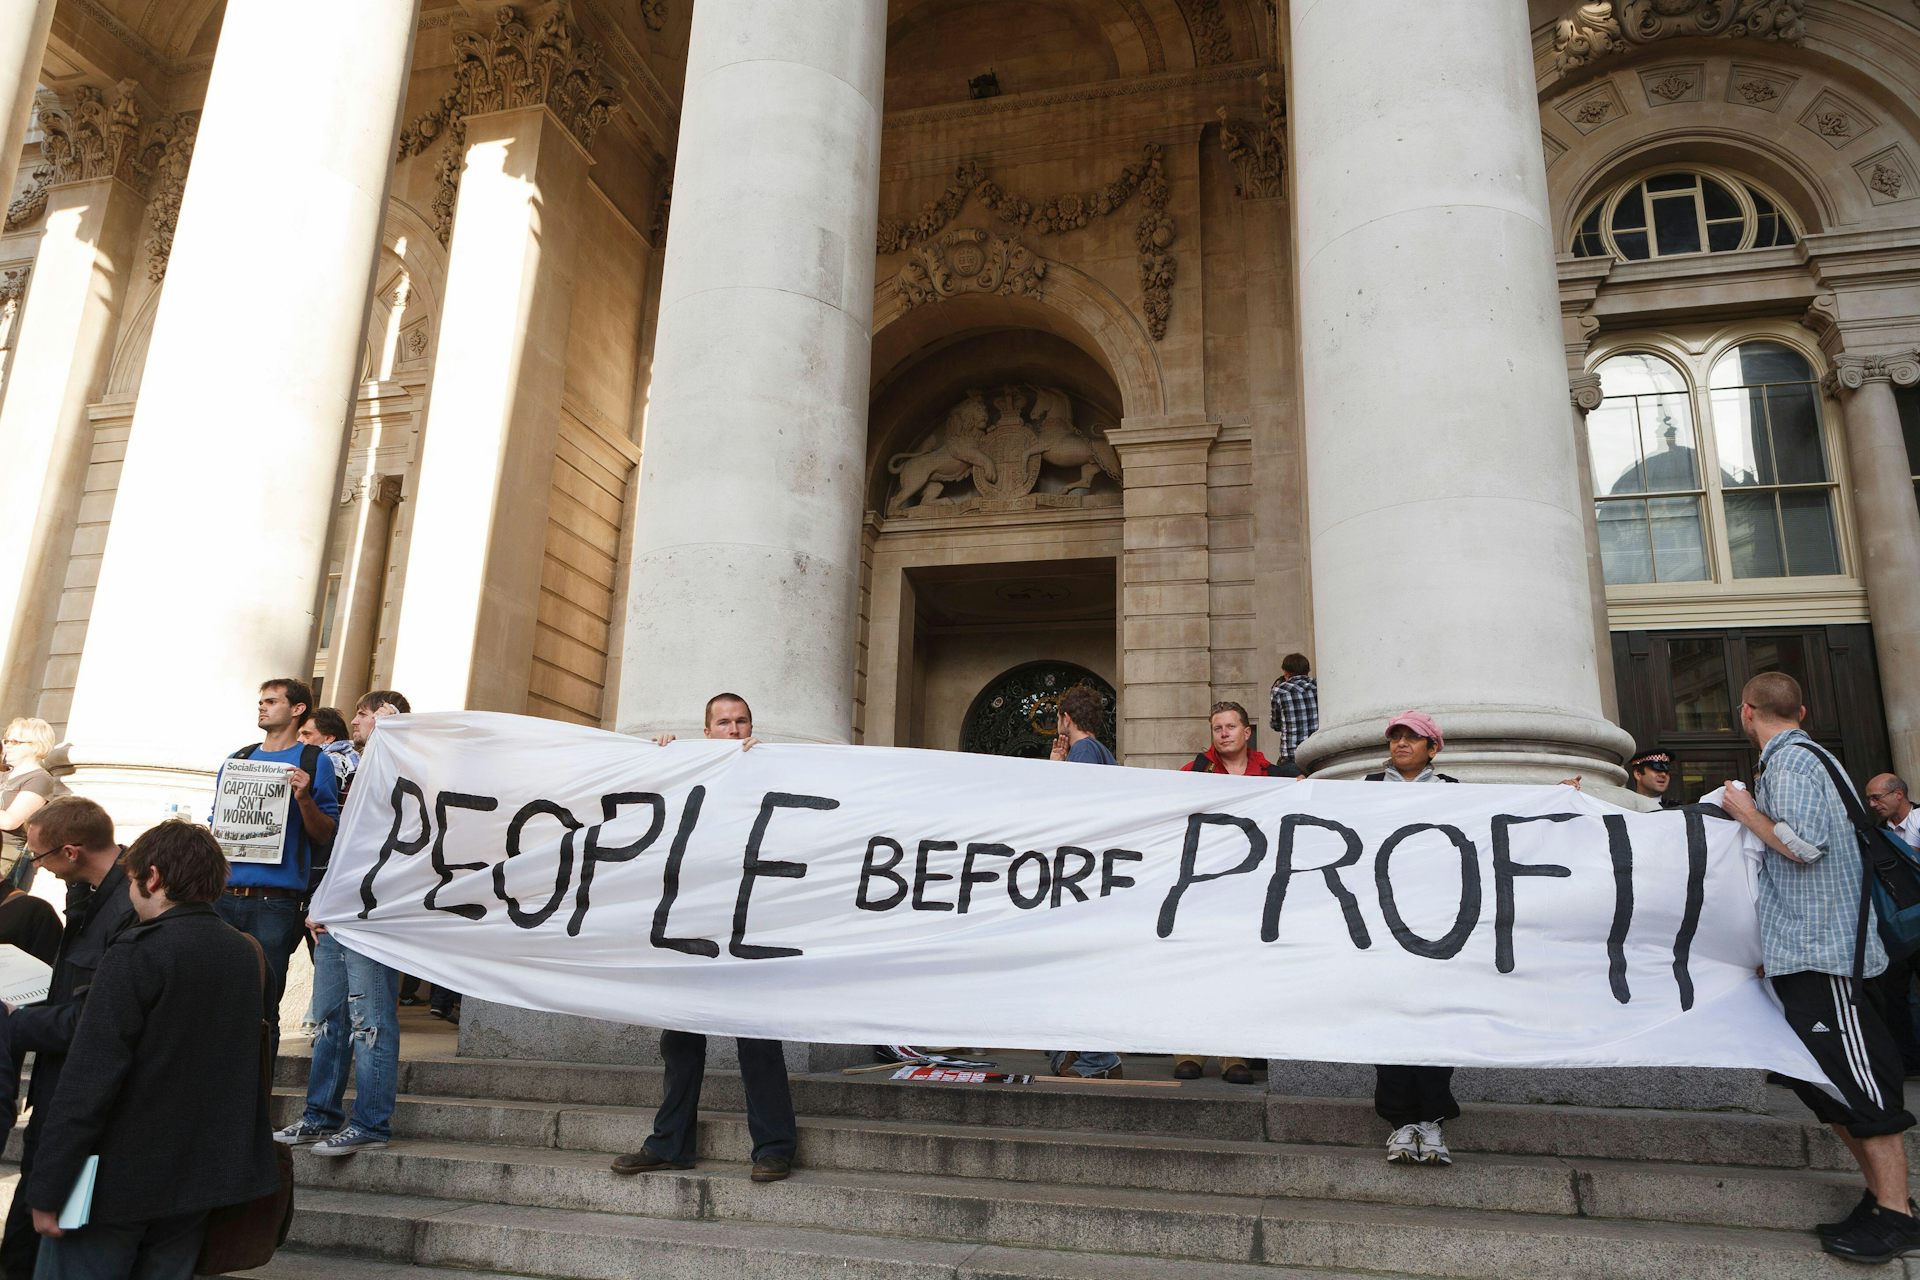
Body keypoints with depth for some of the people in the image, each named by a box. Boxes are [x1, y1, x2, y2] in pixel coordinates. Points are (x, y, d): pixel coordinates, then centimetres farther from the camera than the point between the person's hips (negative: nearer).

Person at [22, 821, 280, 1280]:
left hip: (118, 1178, -6)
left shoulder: (138, 952, -15)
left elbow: (90, 1076, -18)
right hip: (198, 1179, 6)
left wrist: (47, 1189, -14)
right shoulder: (246, 953, 5)